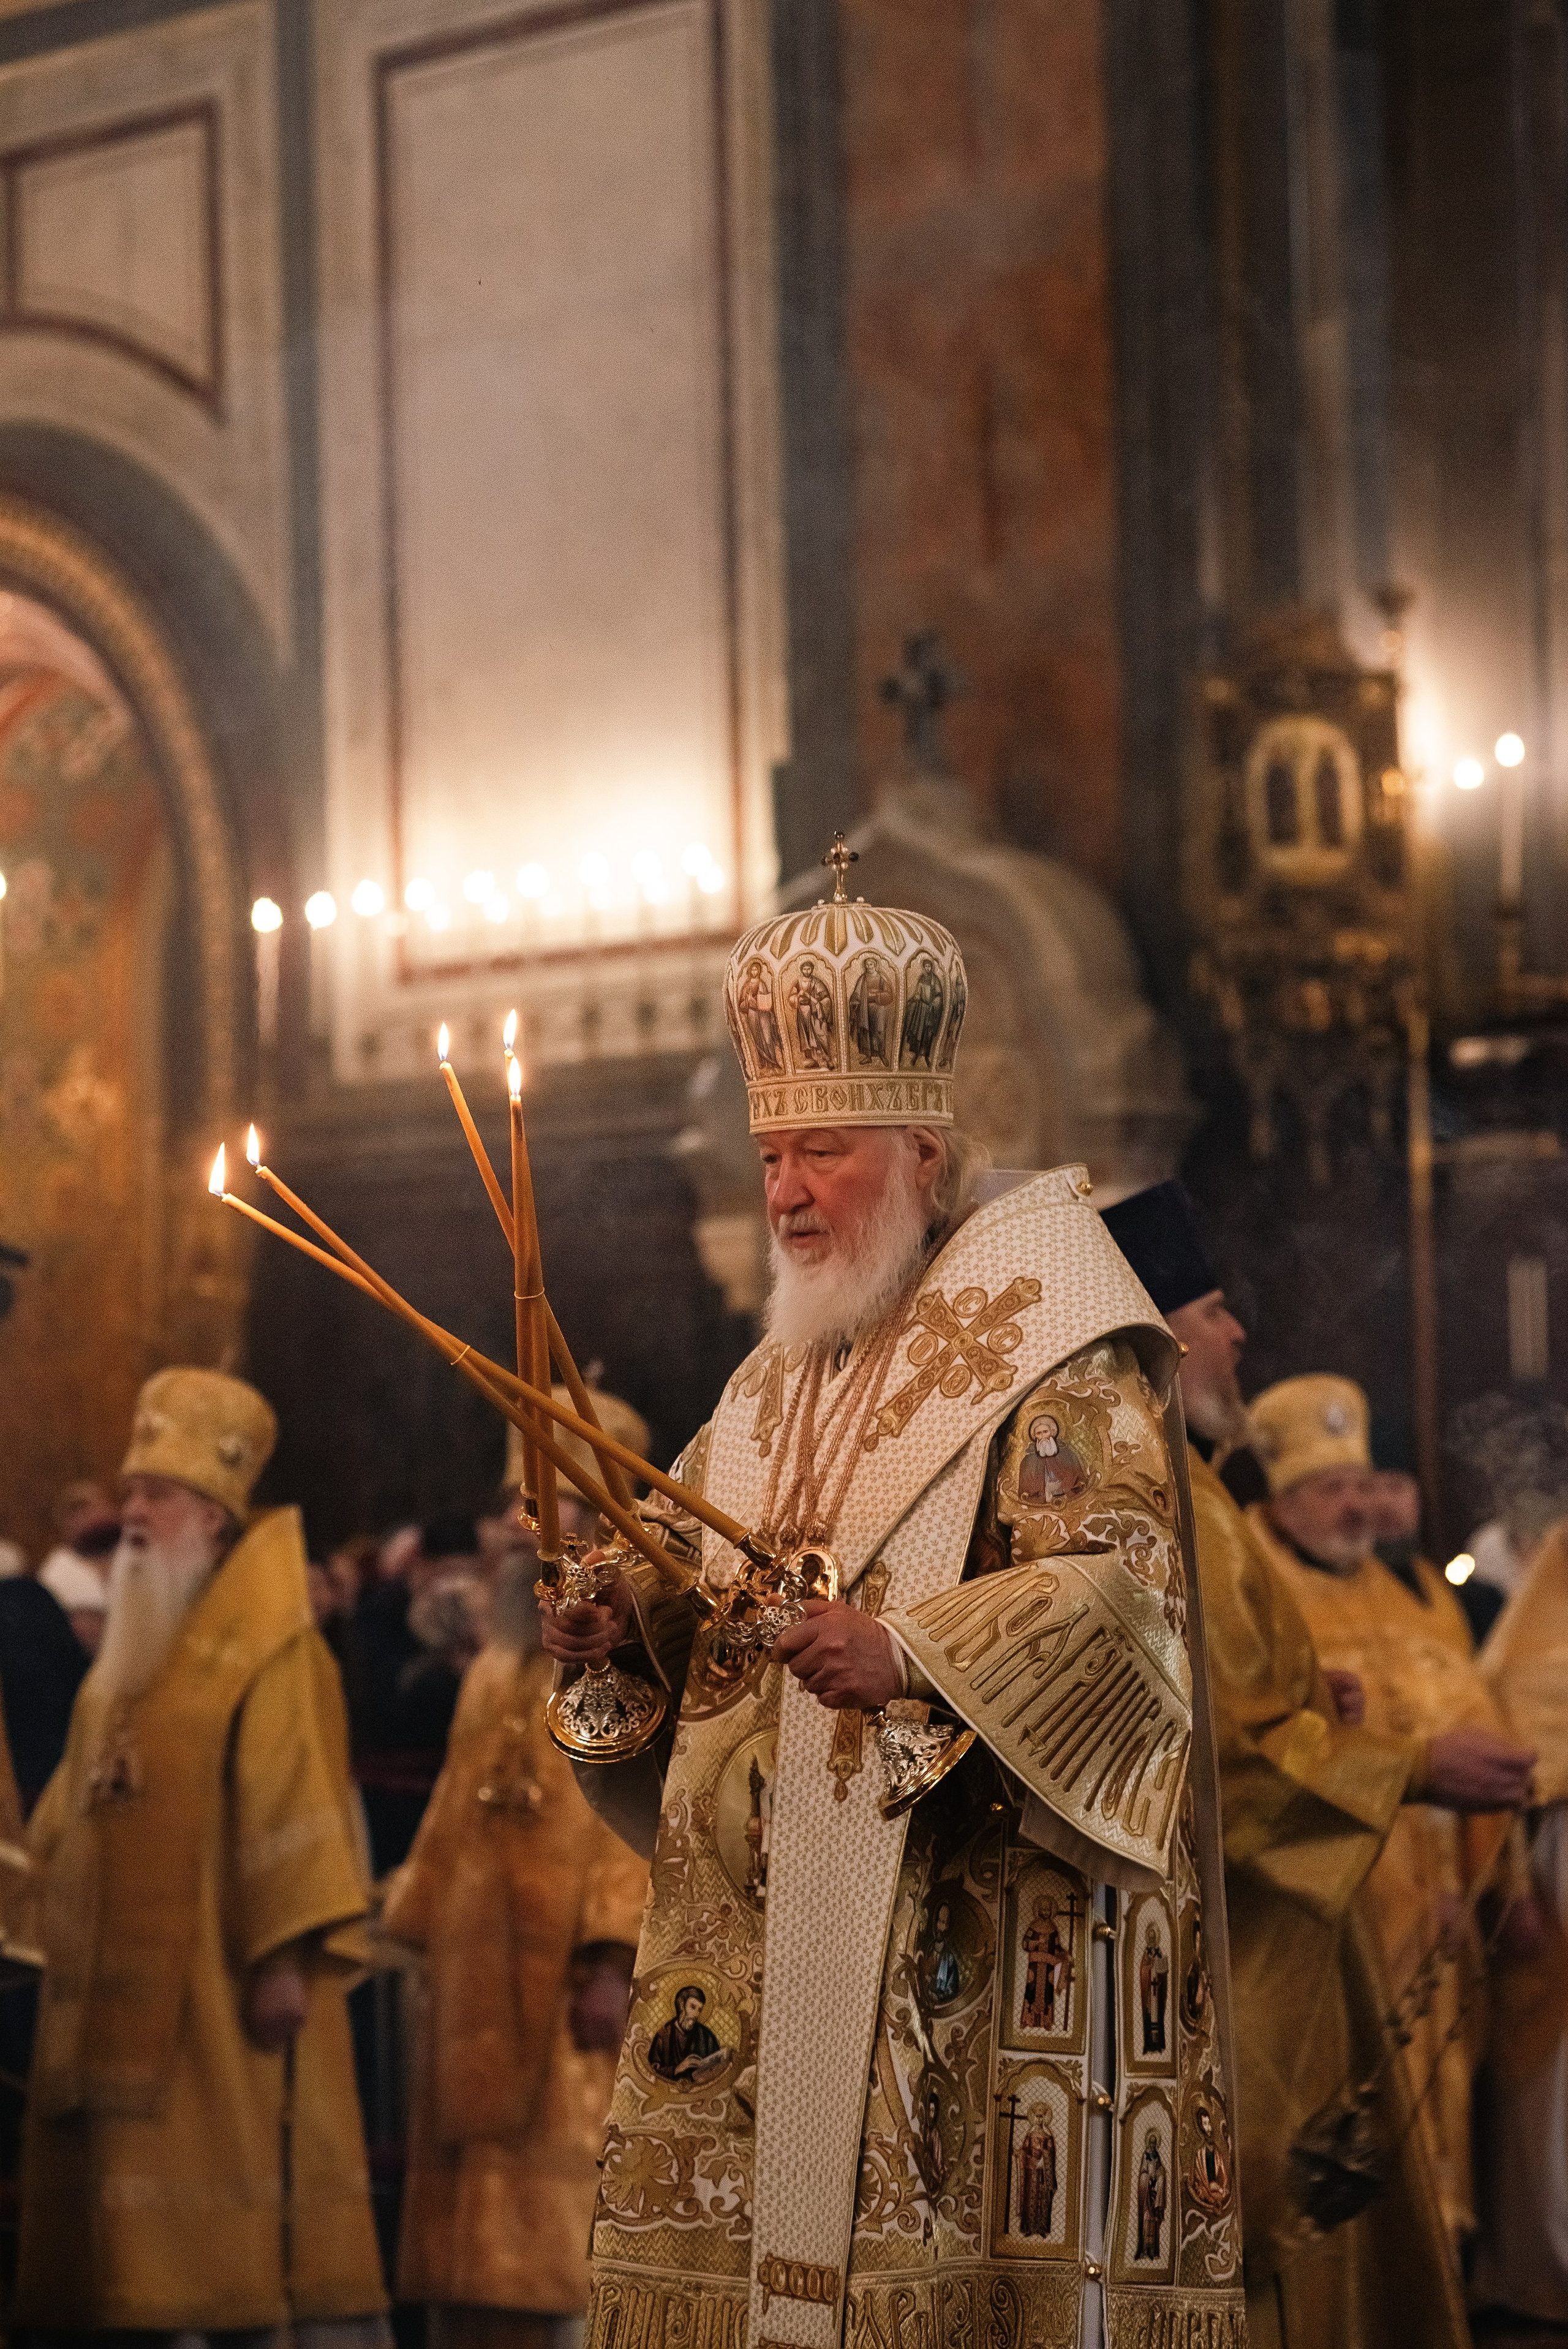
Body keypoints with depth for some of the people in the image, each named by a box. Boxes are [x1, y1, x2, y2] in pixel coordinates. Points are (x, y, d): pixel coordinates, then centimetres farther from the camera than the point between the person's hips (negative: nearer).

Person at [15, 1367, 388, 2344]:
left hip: (225, 1987, -8)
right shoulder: (127, 1657, 18)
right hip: (131, 1989, 8)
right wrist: (59, 1926, 16)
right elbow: (72, 1816, 22)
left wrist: (289, 1958, -21)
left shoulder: (270, 1651, -8)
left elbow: (295, 1810, -15)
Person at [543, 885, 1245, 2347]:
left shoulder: (1043, 1344, -4)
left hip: (966, 1899, -7)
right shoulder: (779, 1379, 20)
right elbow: (692, 1564, 24)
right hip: (757, 1920, 7)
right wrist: (619, 1614, 1)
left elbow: (1125, 1582, -15)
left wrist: (913, 1655, -26)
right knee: (733, 2221, 2)